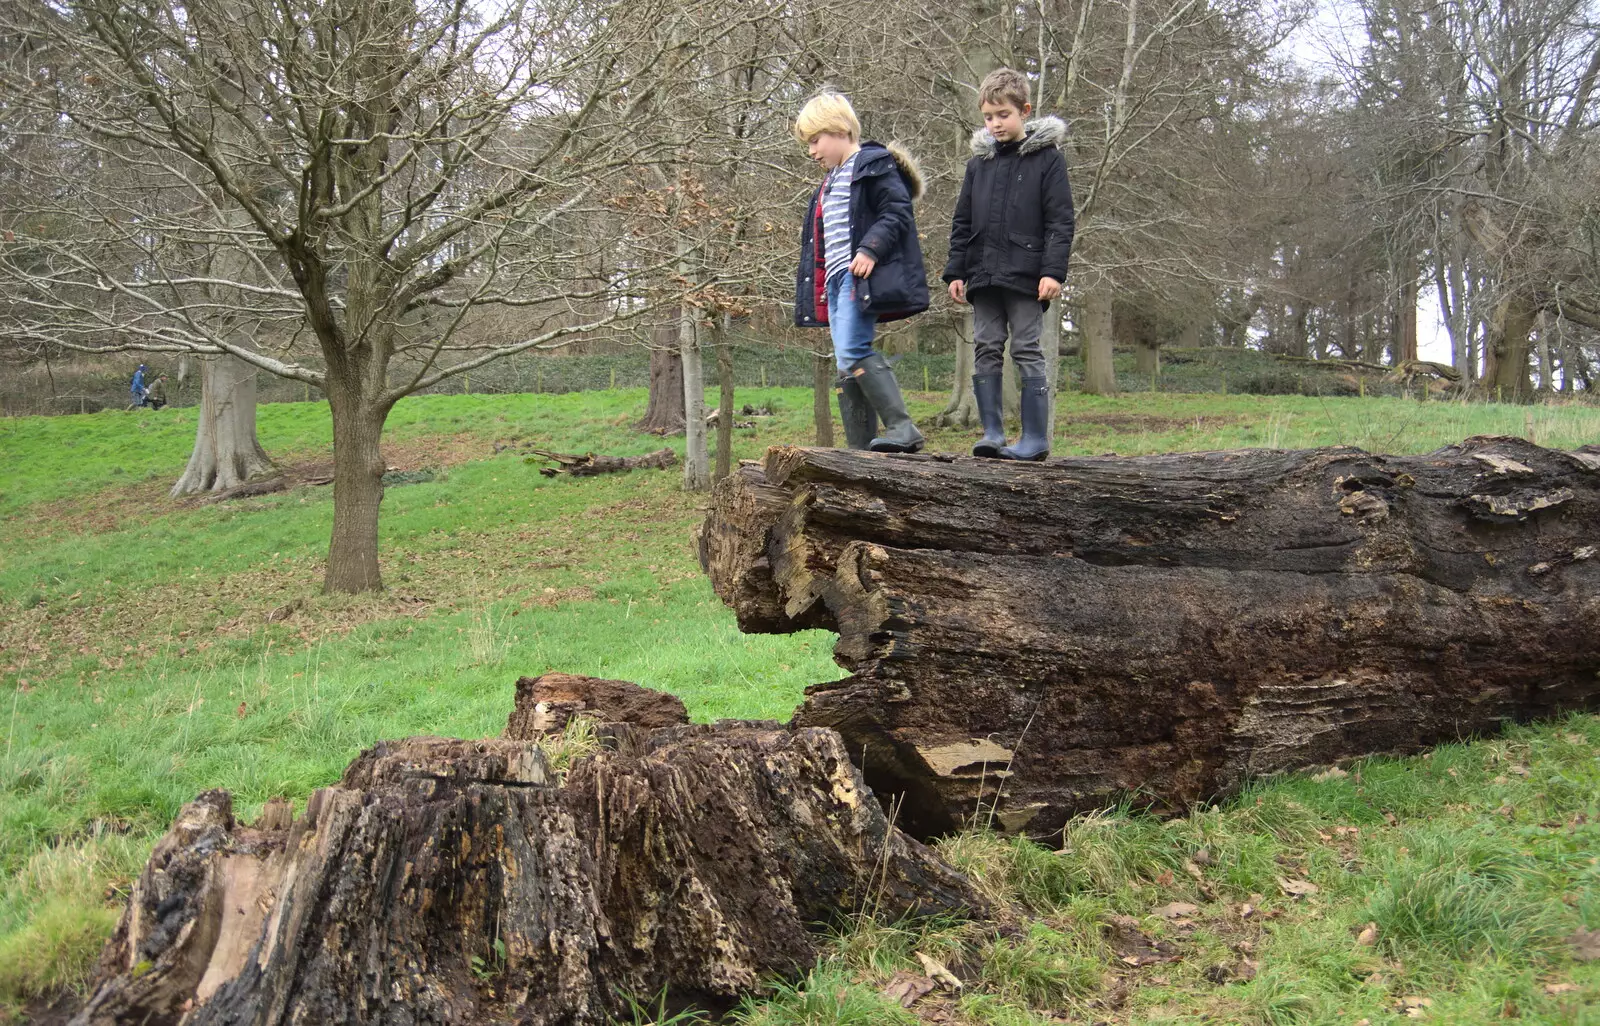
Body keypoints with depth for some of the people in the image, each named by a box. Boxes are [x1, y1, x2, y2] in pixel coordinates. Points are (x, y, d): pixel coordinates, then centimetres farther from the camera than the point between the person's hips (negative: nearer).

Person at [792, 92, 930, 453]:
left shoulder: (875, 165, -2)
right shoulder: (830, 183, 26)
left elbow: (897, 213, -13)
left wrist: (870, 249, -24)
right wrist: (819, 290, 24)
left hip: (862, 275, -9)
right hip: (835, 279, 9)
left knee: (852, 351, -23)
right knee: (847, 366, 4)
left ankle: (901, 427, -22)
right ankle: (860, 449, 4)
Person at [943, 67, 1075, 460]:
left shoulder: (1047, 157, 0)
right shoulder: (979, 162, 13)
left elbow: (1060, 221, -4)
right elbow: (962, 222, 16)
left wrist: (1053, 271, -14)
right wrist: (956, 272, 8)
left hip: (1026, 277, -5)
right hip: (984, 276, 5)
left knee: (1027, 352, -3)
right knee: (986, 351, 3)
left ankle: (1036, 439, 1)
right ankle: (992, 433, 8)